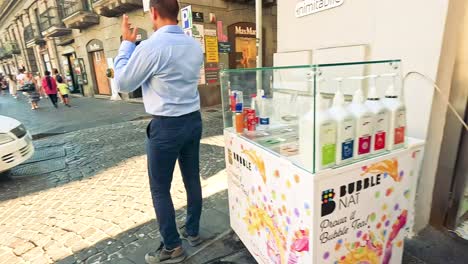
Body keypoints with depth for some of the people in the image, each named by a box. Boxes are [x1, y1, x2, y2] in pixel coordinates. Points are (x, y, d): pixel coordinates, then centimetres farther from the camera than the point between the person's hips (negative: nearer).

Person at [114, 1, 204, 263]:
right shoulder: (195, 45, 6)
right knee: (192, 178, 17)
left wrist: (127, 43, 5)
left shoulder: (151, 47, -15)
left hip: (166, 125, -7)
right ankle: (193, 231, 36)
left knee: (160, 188, 8)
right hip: (193, 120, 7)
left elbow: (123, 83, -3)